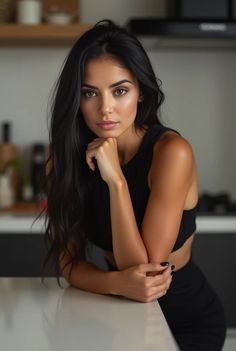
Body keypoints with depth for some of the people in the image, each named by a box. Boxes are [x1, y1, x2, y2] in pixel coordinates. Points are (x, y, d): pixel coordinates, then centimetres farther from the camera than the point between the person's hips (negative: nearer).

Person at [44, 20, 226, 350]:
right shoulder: (66, 151, -9)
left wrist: (115, 179, -30)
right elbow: (68, 259, -9)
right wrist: (117, 283, -27)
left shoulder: (171, 151, -22)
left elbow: (142, 264, -22)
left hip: (189, 319, -2)